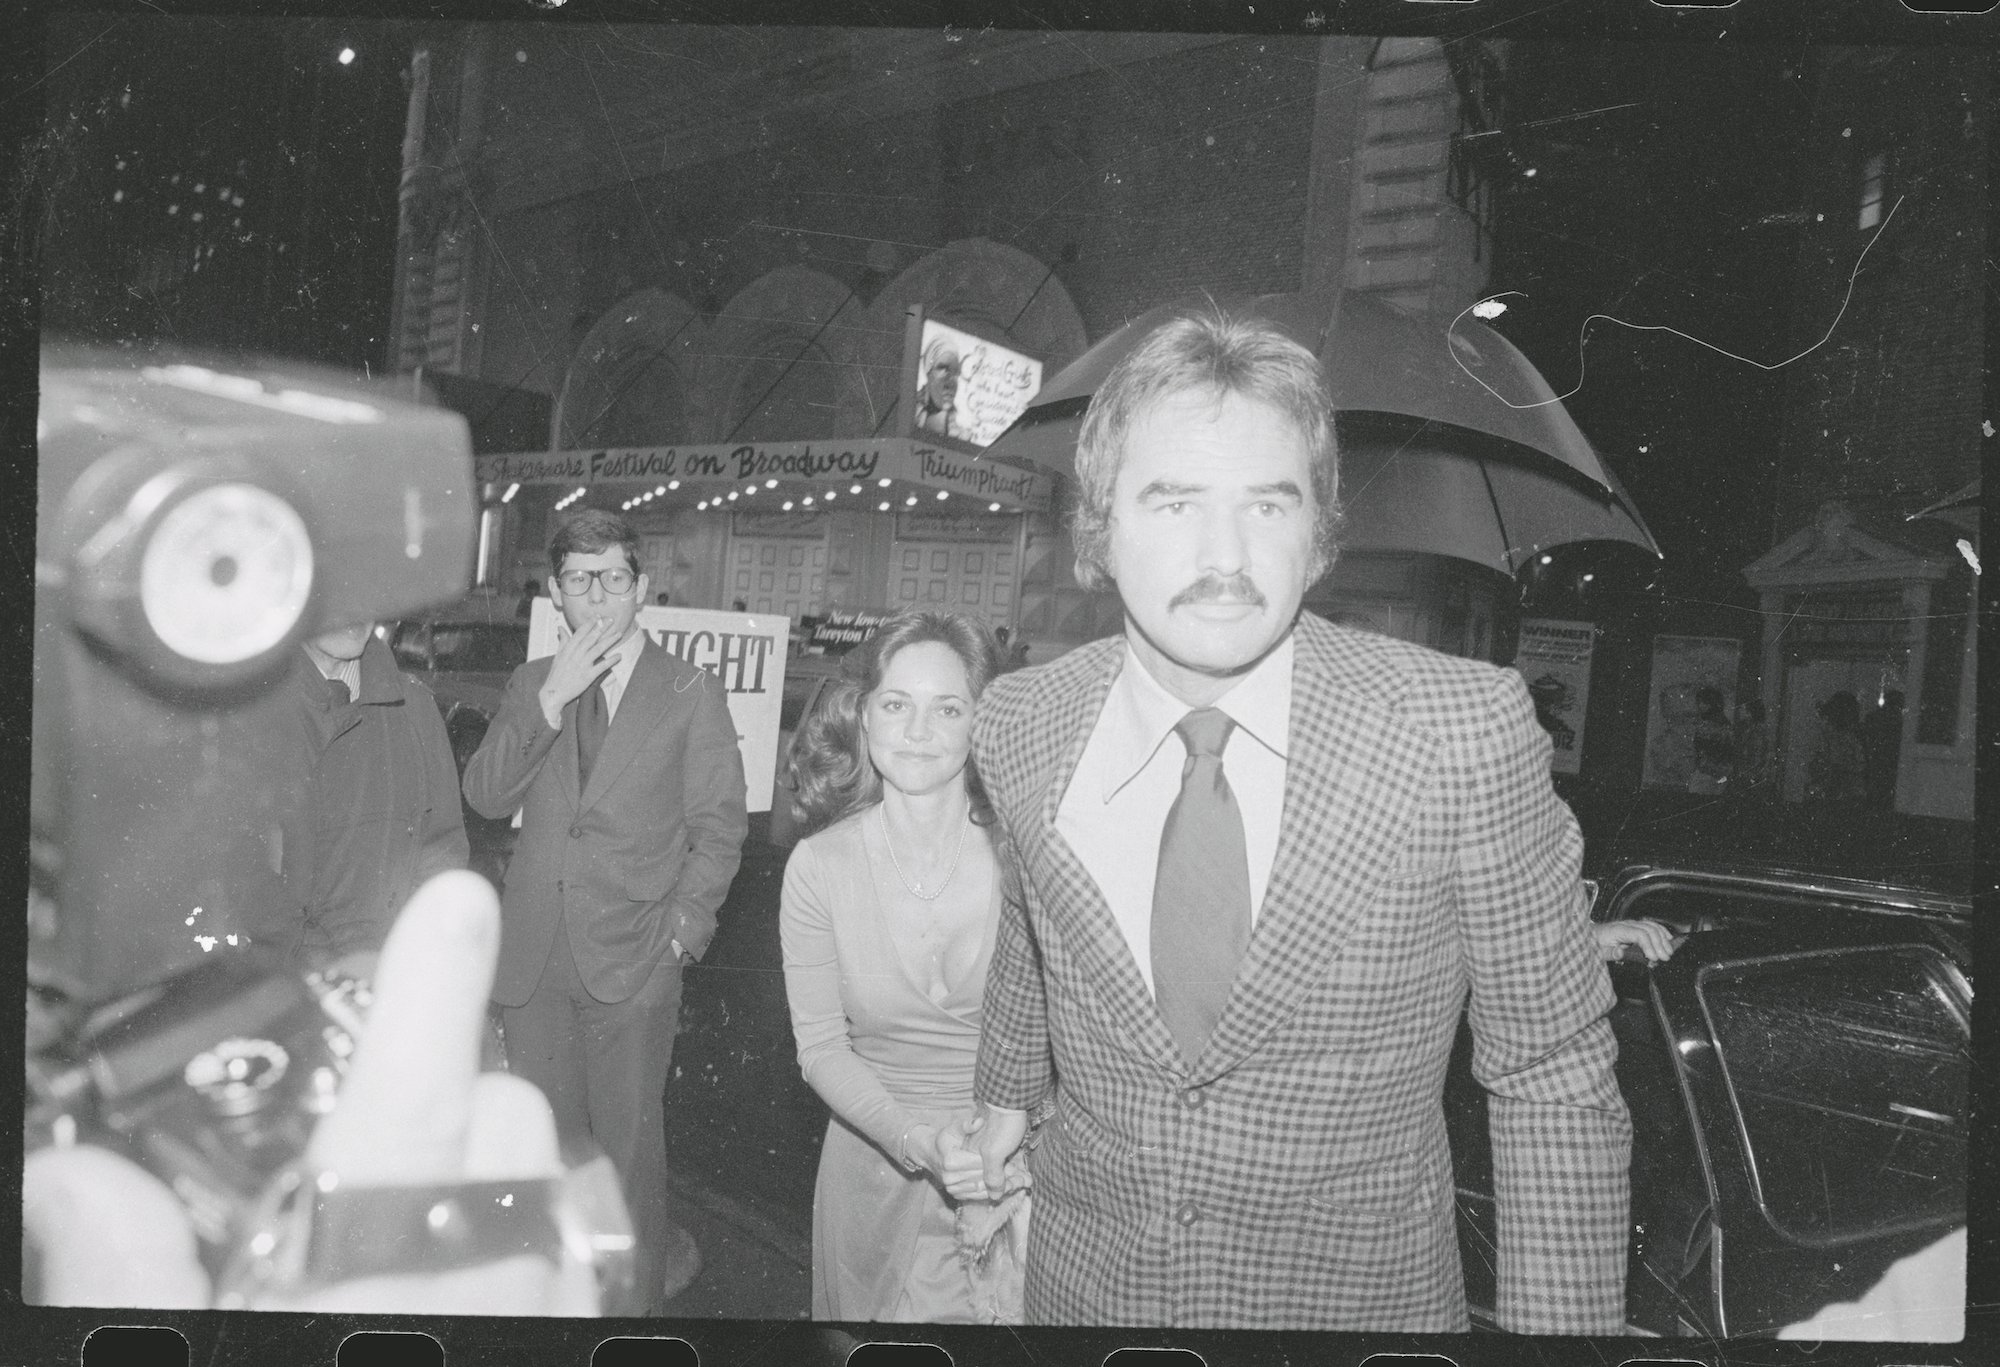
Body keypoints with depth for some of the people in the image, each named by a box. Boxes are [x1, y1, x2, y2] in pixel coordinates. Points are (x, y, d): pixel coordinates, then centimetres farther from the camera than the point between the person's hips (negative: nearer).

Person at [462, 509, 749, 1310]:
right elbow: (485, 798, -1)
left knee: (627, 1138, 6)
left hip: (631, 962, -3)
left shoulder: (691, 694, 0)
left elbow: (718, 830, 1)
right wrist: (550, 698, -12)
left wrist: (679, 930, -8)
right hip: (533, 957, 3)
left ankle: (637, 1287, 27)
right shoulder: (531, 684, 11)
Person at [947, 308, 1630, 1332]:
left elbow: (1549, 1070, -11)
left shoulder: (1467, 731, -21)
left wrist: (1559, 1324, -12)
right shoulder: (1018, 726, -12)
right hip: (1081, 1285, 3)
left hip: (1362, 1296, -2)